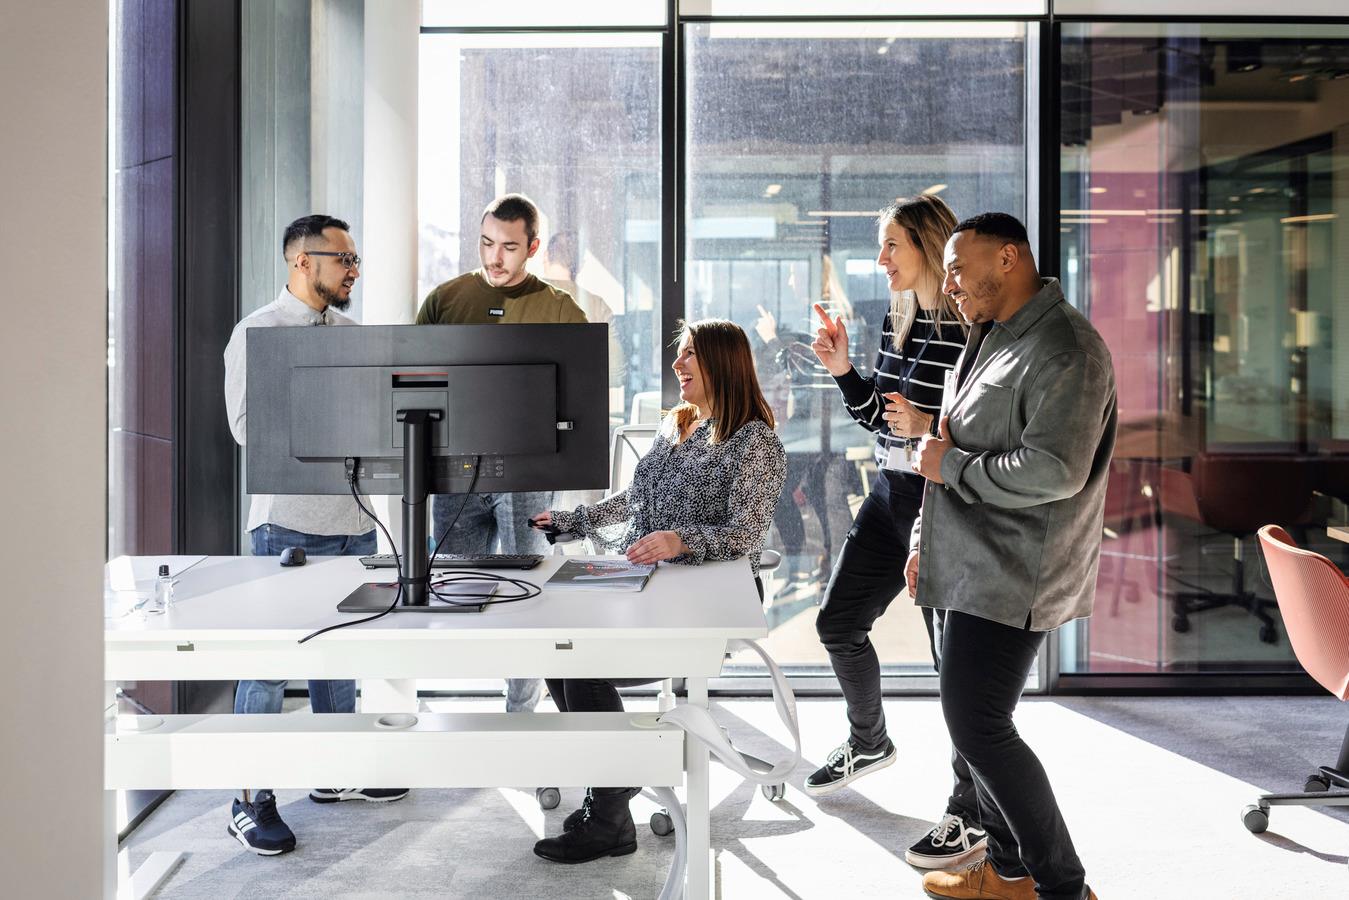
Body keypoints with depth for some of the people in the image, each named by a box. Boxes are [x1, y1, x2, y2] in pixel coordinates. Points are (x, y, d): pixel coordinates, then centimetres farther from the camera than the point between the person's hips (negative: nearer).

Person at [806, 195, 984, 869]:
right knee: (838, 622, 17)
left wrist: (930, 429, -27)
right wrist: (843, 371, 3)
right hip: (889, 497, 9)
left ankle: (972, 813, 14)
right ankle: (869, 741, 43)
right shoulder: (897, 319, 10)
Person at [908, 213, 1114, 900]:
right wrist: (926, 537, 20)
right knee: (977, 720, 15)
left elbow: (1054, 472, -27)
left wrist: (949, 466, -16)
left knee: (977, 726, -7)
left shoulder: (1064, 349, -17)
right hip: (972, 569, 10)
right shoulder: (990, 339, 16)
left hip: (1010, 578, -10)